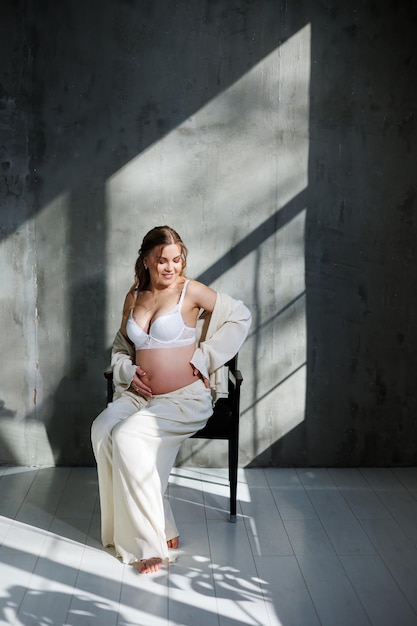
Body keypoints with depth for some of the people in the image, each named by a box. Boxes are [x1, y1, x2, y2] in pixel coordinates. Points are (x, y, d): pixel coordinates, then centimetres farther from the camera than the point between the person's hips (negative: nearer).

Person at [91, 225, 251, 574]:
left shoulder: (190, 291, -2)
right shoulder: (134, 297, 13)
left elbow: (240, 316, -1)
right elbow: (120, 348, 25)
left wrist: (202, 358, -4)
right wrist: (129, 372, 2)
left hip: (185, 398, -5)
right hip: (139, 395, 5)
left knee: (128, 437, -28)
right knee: (102, 429, -23)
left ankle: (151, 540, -17)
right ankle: (128, 529, -12)